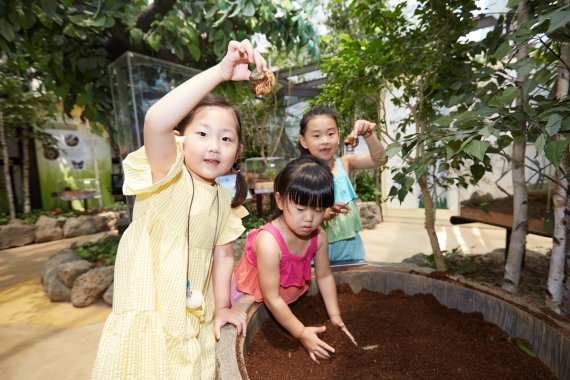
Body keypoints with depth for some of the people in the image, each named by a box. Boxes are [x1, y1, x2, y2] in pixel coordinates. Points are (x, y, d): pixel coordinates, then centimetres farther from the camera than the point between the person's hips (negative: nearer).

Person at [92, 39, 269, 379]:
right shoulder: (167, 175, -17)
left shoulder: (224, 198, 0)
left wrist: (222, 307, 3)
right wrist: (220, 72, -37)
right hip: (147, 320, -5)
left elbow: (223, 254, 5)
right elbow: (156, 122, -37)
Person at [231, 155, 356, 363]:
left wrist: (335, 316, -6)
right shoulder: (269, 242, -40)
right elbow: (272, 299, -32)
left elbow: (324, 276, -6)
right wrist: (301, 333, -26)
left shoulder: (319, 236, -22)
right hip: (248, 297, -4)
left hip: (288, 296, 5)